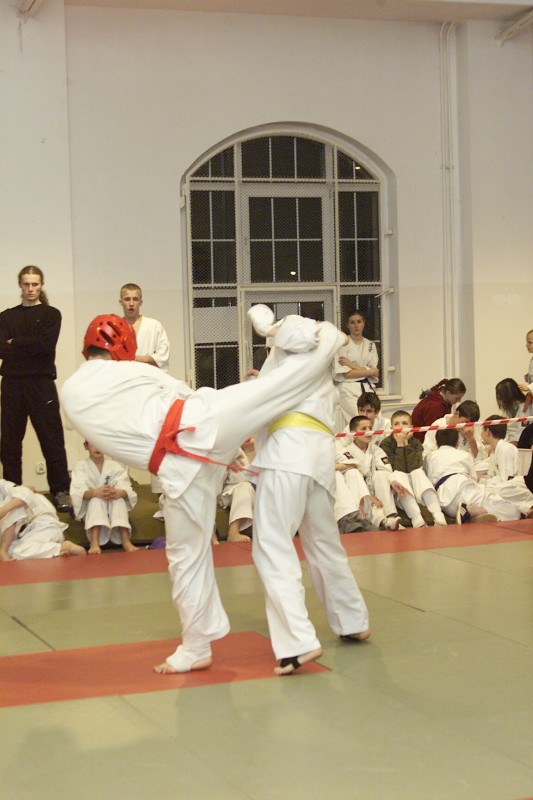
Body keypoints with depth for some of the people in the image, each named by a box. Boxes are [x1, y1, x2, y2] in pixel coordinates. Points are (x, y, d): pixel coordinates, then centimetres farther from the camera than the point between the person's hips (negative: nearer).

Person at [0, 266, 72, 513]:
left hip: (41, 383, -3)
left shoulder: (51, 314, 6)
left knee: (51, 438, -4)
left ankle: (61, 491, 0)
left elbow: (46, 345, -10)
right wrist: (31, 346, -15)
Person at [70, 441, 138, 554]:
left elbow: (126, 489, -16)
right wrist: (95, 492, -44)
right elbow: (77, 492, -21)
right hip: (91, 508, -1)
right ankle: (94, 543, -50)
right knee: (96, 500, -34)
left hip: (113, 508, 1)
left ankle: (126, 541, -40)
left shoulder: (115, 466, 0)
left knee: (119, 500, -30)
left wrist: (119, 492, -42)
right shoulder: (81, 466, -4)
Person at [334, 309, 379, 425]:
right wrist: (369, 371, -6)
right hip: (349, 391, -5)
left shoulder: (370, 345, 13)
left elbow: (375, 372, 5)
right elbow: (346, 374, -8)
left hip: (368, 390, 5)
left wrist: (352, 365, -6)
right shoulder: (342, 344, -1)